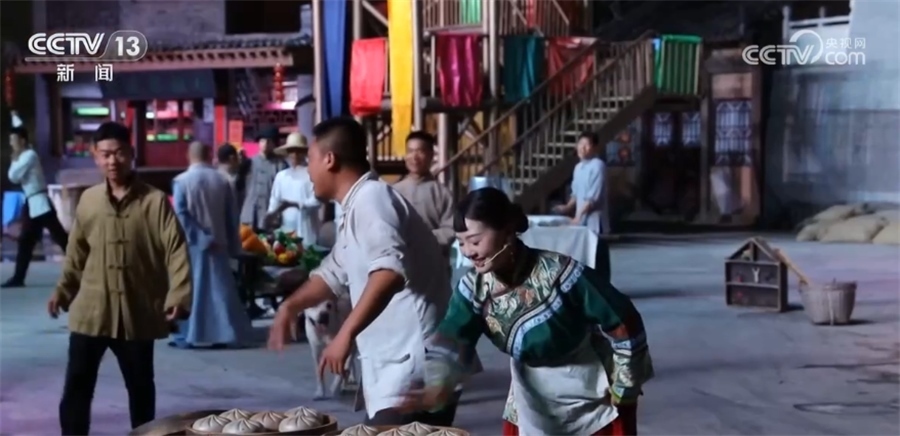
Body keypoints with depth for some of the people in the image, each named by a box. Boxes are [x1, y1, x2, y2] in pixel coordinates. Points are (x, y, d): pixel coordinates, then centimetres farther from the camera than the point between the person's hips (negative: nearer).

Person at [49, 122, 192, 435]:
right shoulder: (88, 200, 4)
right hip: (90, 310, 2)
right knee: (77, 383, 3)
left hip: (138, 311, -2)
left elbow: (176, 250, -10)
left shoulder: (155, 201, -6)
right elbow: (77, 251, 14)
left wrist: (178, 295, -21)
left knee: (140, 385, 12)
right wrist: (63, 290, 10)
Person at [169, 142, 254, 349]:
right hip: (217, 243, 3)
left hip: (192, 244, -3)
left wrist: (200, 238, -11)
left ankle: (189, 335, 5)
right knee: (220, 287, 7)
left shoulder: (181, 181, -7)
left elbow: (180, 215, -15)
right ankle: (224, 333, 8)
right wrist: (233, 245, 13)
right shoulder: (222, 181, 2)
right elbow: (232, 215, 6)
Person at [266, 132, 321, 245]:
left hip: (305, 230, -4)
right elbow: (275, 199, 12)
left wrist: (295, 204, -18)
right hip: (286, 228, 4)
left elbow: (316, 200, -9)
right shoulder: (281, 175, 13)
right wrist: (272, 213, -6)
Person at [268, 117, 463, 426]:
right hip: (397, 370, 10)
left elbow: (389, 271, -31)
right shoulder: (358, 206, 19)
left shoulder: (370, 198, -13)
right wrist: (291, 306, 24)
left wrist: (346, 334, -33)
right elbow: (334, 273, 35)